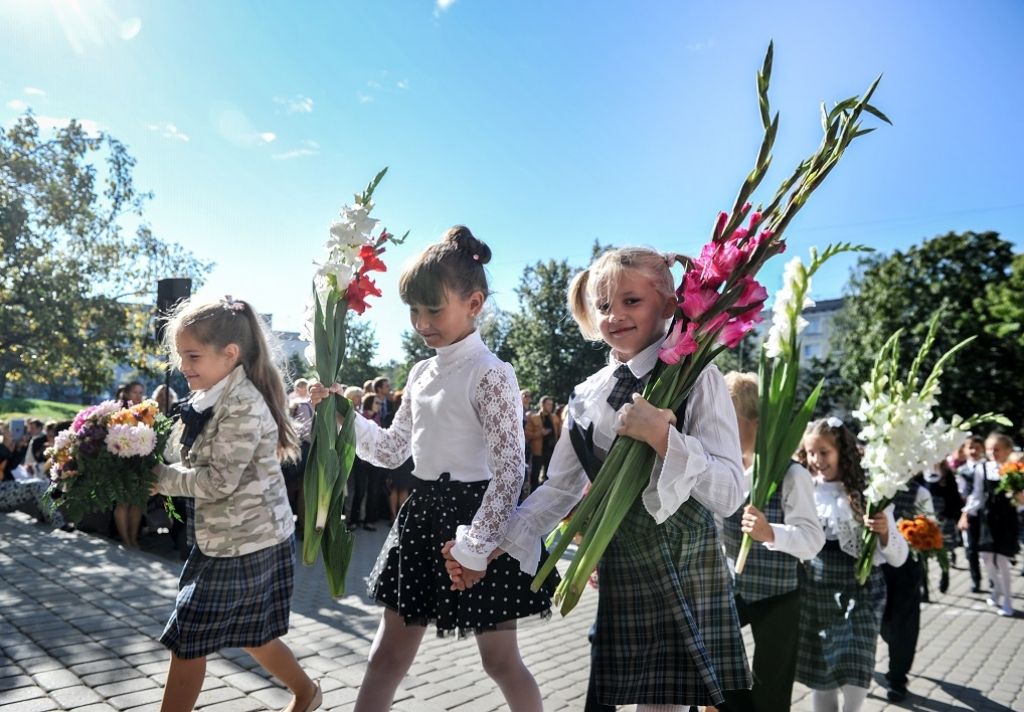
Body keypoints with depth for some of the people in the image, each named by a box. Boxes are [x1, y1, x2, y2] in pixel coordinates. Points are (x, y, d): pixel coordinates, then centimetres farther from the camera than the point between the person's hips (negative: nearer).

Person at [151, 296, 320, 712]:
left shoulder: (243, 407, -22)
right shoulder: (217, 399, 9)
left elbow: (220, 481, -23)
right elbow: (200, 465, 14)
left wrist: (160, 479, -15)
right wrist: (160, 470, -2)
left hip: (245, 545, -10)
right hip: (227, 539, 10)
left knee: (186, 642, 2)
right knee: (250, 634, 22)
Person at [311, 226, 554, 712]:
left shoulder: (491, 374, -15)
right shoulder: (421, 374, 9)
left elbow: (510, 469, -19)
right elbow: (394, 451, 15)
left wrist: (475, 544, -21)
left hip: (476, 515, -7)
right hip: (424, 512, 7)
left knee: (500, 659, 11)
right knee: (388, 654, 14)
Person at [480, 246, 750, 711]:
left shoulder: (696, 378, -11)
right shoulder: (587, 396, 2)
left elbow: (729, 494, -17)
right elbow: (559, 488, 8)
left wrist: (661, 434, -29)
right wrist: (491, 547, 2)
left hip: (686, 573, -3)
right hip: (618, 572, 4)